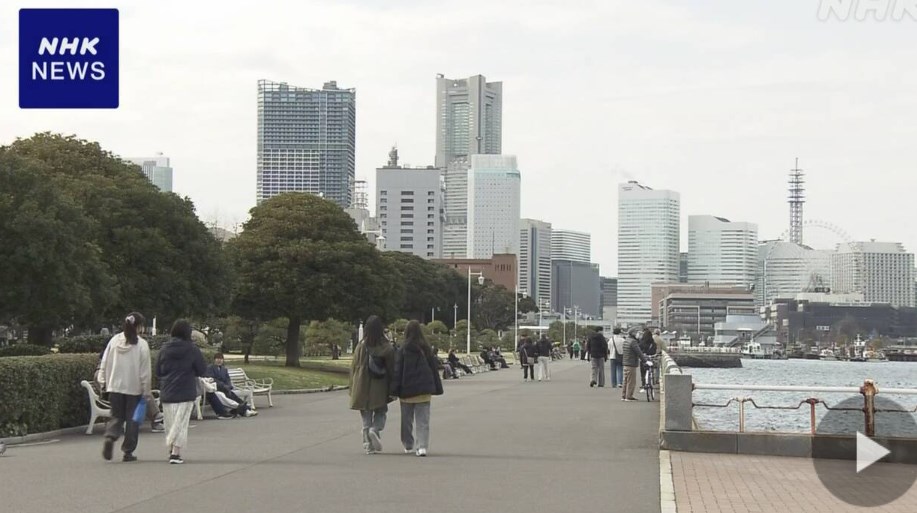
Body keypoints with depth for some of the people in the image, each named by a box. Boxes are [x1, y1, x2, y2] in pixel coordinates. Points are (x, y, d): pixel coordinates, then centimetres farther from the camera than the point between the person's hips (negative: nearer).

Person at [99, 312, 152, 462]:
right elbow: (145, 372, -7)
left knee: (116, 416, 13)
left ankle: (110, 437, -15)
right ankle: (128, 452, 10)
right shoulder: (142, 345, -8)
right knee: (132, 419, 8)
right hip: (134, 388, -3)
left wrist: (103, 381, 13)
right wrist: (147, 393, -2)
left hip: (115, 386, 3)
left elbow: (104, 363, 4)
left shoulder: (114, 340, 2)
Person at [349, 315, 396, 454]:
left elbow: (354, 367, 1)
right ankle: (376, 429, -15)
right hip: (380, 388, -1)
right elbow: (391, 369, -4)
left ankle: (368, 445, 6)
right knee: (380, 412, 14)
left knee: (366, 415, 10)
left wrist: (353, 389, 9)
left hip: (363, 388, 1)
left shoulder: (361, 346, -4)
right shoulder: (387, 347, -7)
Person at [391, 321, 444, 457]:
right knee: (423, 420, 2)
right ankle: (422, 446, -11)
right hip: (424, 390, 2)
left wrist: (395, 390, -4)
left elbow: (397, 371, -7)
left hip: (407, 390, -2)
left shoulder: (402, 350, -7)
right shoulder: (426, 350, 2)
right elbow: (433, 368, 7)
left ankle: (408, 446, 21)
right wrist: (436, 388, 13)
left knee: (407, 420, 13)